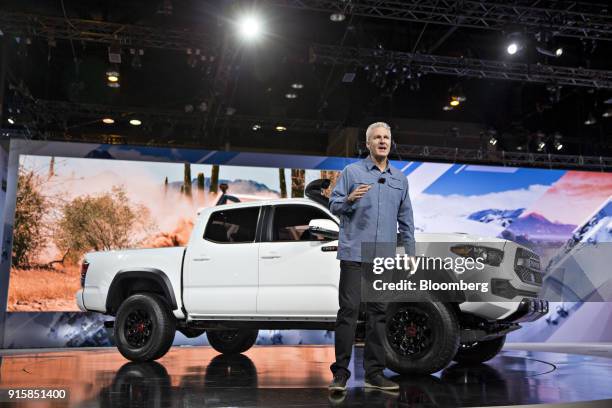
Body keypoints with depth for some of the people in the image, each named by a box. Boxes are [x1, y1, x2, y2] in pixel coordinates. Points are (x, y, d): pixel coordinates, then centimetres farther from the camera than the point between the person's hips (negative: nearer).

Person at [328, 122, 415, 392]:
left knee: (378, 312, 6)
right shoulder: (351, 172, 4)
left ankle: (374, 373, 14)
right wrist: (349, 199, -20)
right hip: (354, 253, -4)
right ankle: (340, 373, 1)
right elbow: (334, 205, 1)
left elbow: (406, 218, 17)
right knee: (349, 309, -5)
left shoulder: (400, 179, 15)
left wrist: (410, 252, 12)